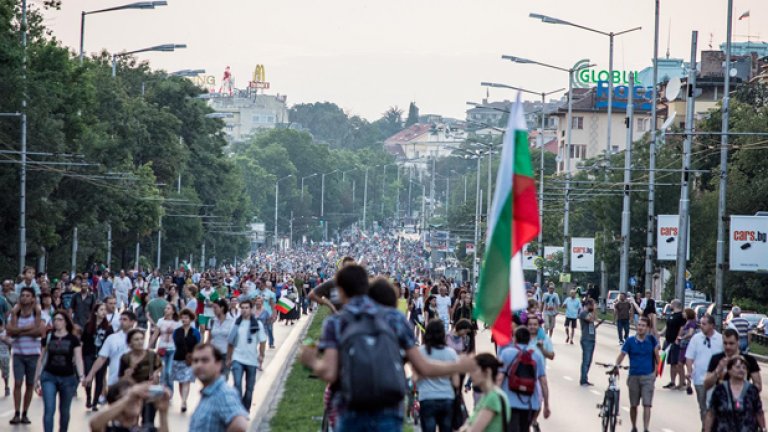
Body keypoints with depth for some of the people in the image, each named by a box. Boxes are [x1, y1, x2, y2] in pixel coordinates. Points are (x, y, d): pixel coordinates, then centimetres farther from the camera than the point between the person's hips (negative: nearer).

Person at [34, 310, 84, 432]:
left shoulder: (73, 339, -3)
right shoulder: (48, 338, 3)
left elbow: (78, 359, -6)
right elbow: (42, 359, 10)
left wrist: (81, 376, -19)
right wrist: (37, 377, 11)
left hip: (68, 378, 0)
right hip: (49, 377, 0)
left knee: (64, 411, 13)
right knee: (49, 410, -11)